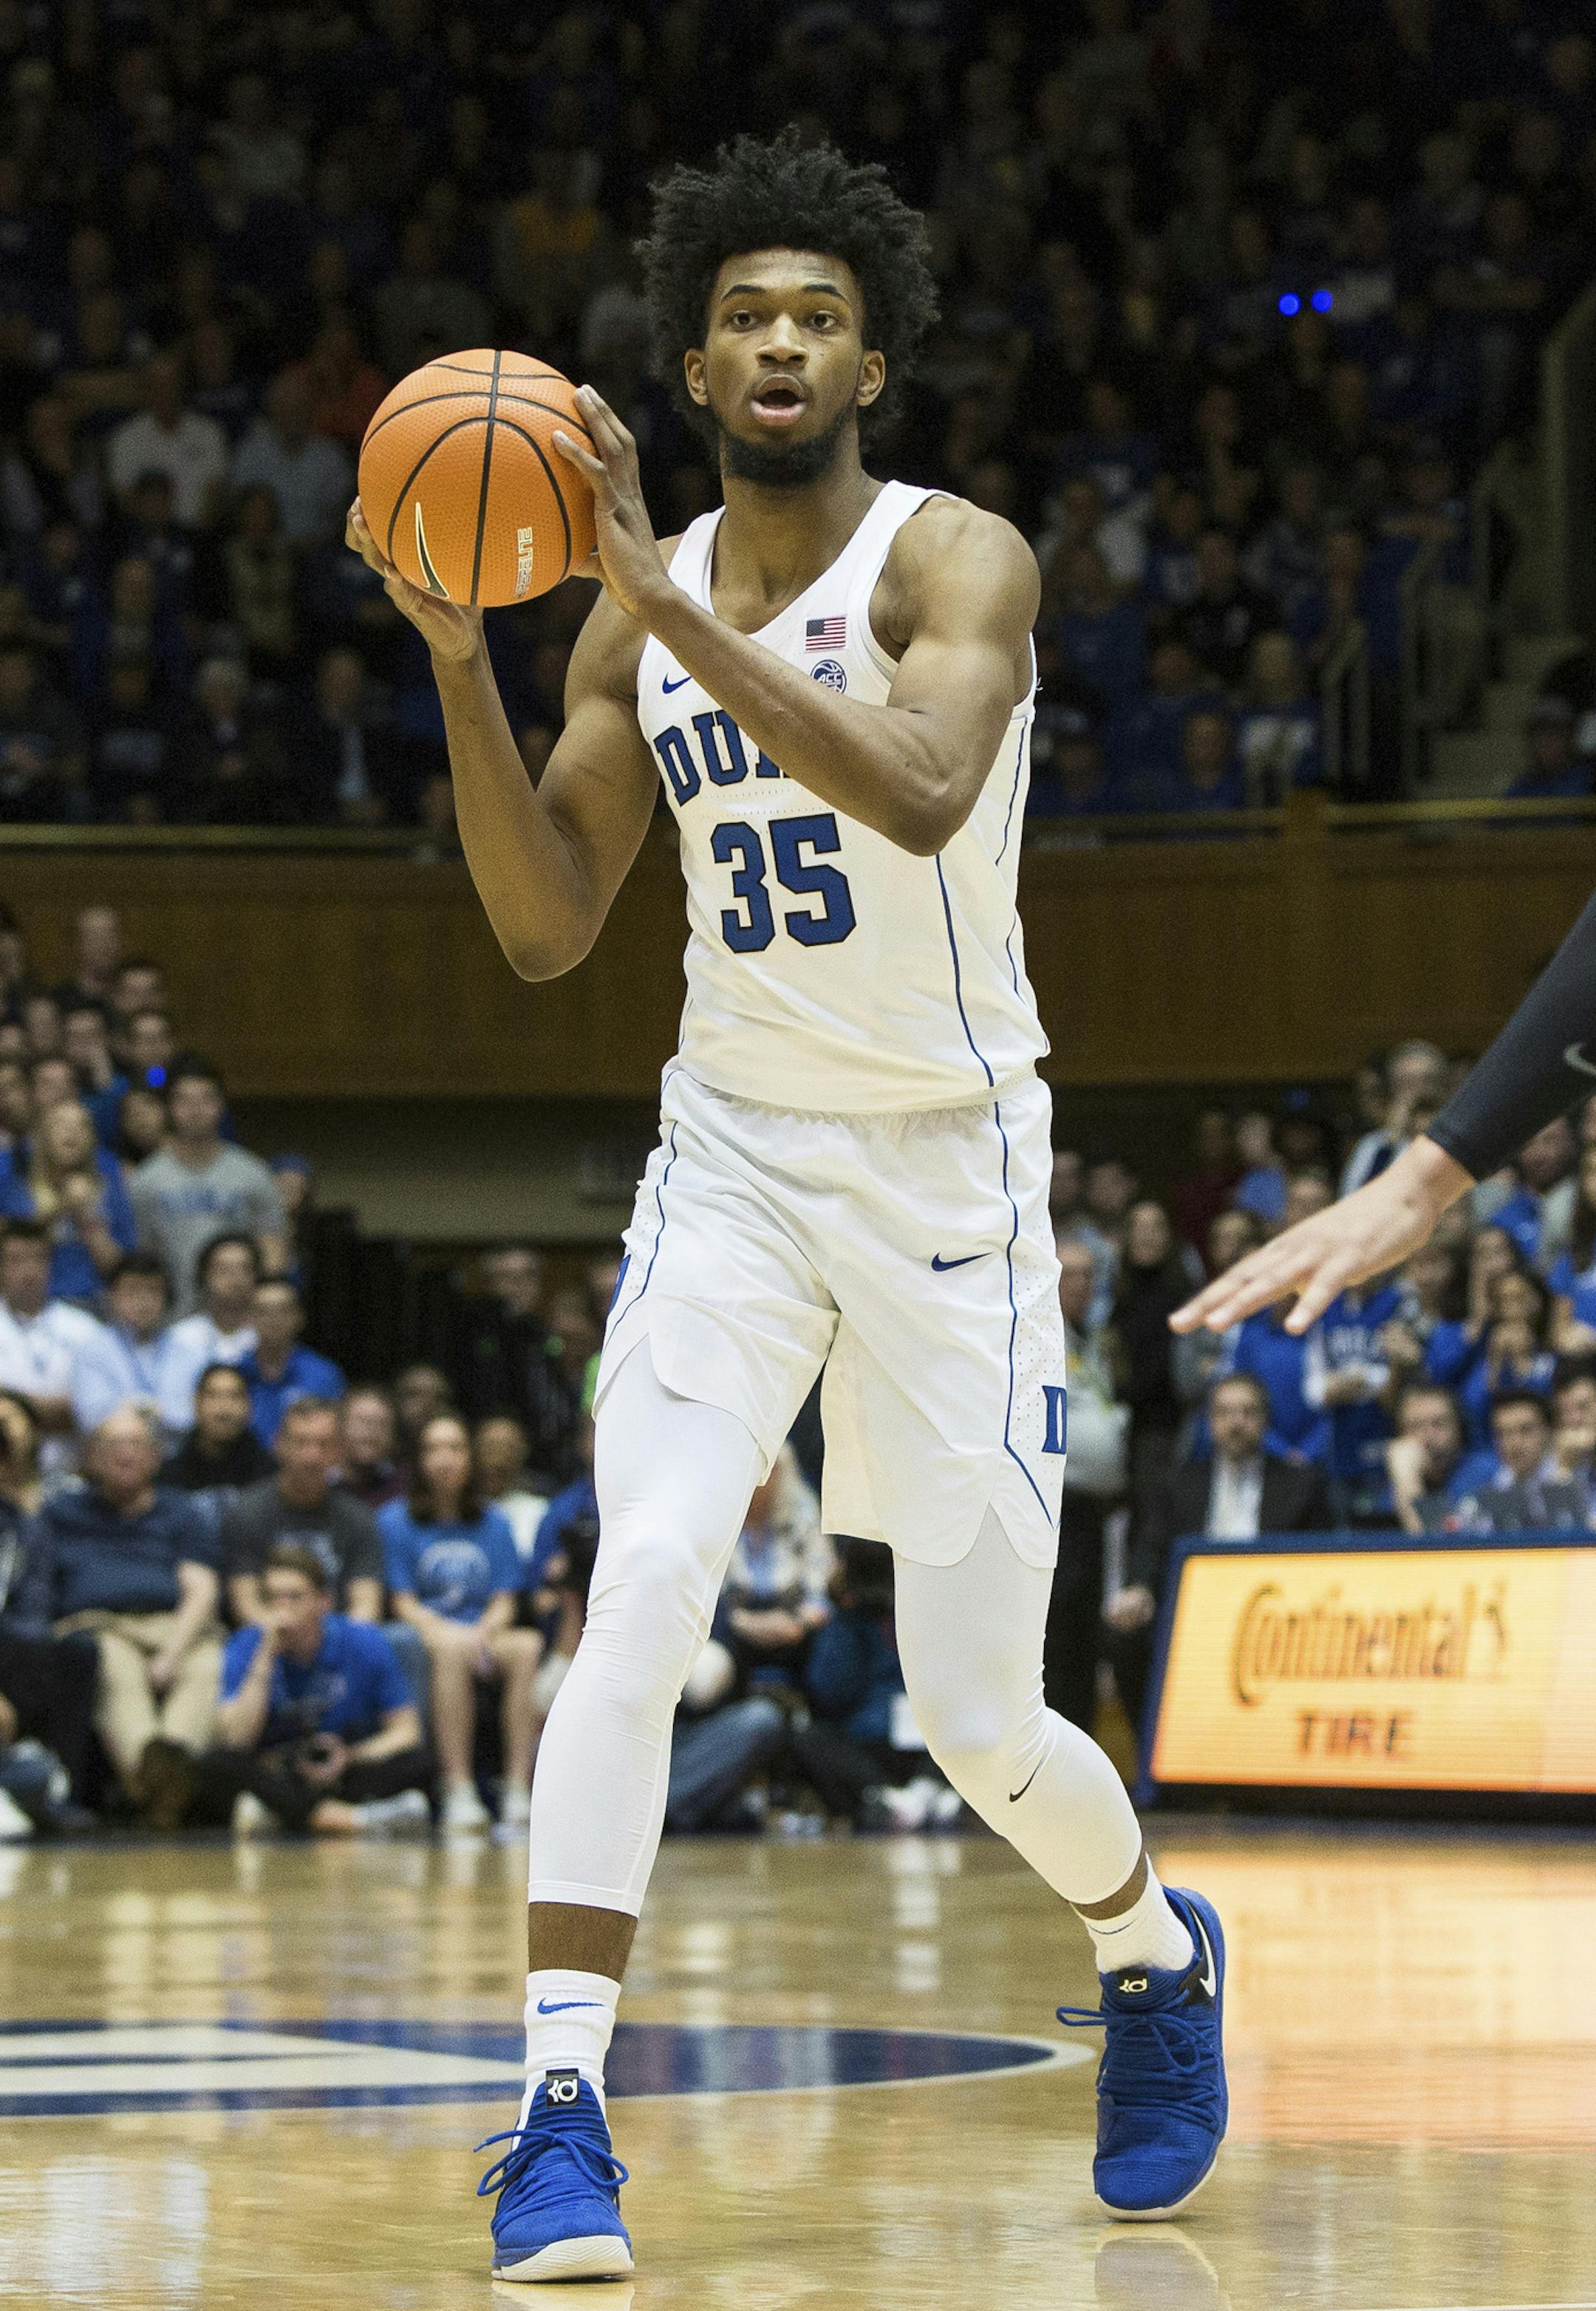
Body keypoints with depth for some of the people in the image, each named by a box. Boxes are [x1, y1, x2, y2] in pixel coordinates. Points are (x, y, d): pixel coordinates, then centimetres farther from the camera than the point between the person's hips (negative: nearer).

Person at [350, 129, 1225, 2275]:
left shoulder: (958, 560, -11)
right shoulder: (638, 609, 5)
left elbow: (922, 795, -32)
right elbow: (546, 926, 2)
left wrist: (671, 597, -35)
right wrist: (458, 654, -10)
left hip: (949, 1171, -3)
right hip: (736, 1152, 3)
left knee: (977, 1715, 2)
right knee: (641, 1591, -19)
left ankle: (1159, 1955, 35)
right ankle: (559, 2119, -19)